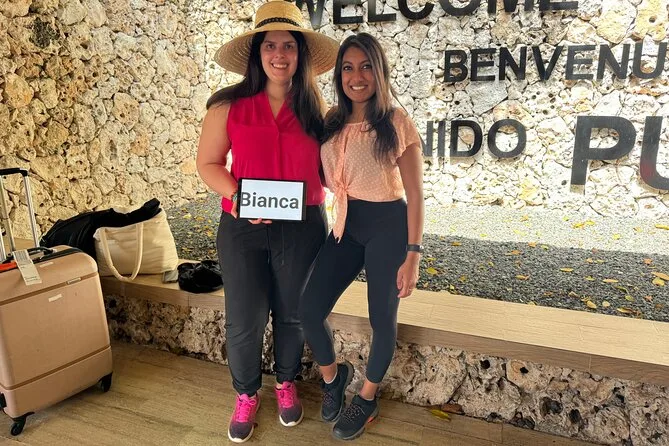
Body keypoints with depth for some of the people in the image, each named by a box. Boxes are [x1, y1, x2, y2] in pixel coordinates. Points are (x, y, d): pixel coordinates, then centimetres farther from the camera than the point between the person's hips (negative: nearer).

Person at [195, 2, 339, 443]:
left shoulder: (314, 106, 1)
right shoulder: (228, 105, -5)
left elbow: (326, 168, 7)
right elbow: (208, 163, 0)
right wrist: (237, 195, -16)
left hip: (303, 228, 2)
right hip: (243, 228, -1)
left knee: (293, 314, 16)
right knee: (244, 320, 7)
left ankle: (287, 384, 43)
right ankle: (246, 395, 35)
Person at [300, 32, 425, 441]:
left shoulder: (398, 123, -11)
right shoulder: (332, 123, 3)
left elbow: (415, 194, -10)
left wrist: (413, 254, -13)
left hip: (388, 226, -4)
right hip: (346, 224, 5)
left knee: (382, 318, 9)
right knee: (310, 309, 1)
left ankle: (368, 399, 34)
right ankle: (334, 375, 32)